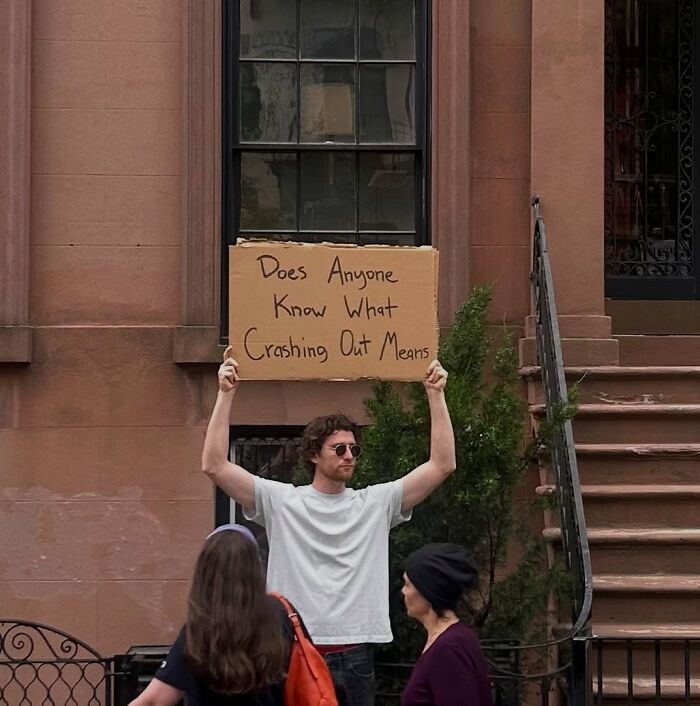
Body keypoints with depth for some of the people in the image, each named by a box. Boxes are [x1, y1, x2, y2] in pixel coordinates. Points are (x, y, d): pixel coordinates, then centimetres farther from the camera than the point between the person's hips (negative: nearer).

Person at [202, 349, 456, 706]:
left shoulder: (377, 503, 8)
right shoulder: (281, 501, 2)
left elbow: (442, 464, 3)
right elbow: (214, 465, -6)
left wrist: (435, 395, -2)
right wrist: (226, 394, -10)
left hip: (355, 656, 2)